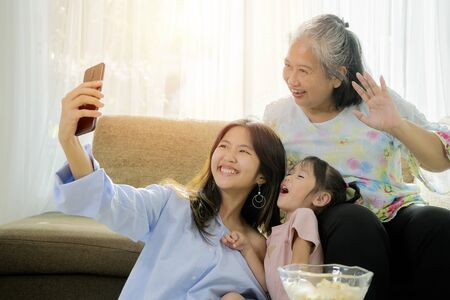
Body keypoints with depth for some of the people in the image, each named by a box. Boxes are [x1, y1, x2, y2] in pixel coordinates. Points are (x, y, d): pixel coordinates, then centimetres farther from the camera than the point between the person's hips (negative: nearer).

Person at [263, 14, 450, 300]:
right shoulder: (277, 115, 6)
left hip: (395, 215, 1)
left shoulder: (380, 103, 1)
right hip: (332, 230, 0)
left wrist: (397, 126, -20)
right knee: (354, 223, -35)